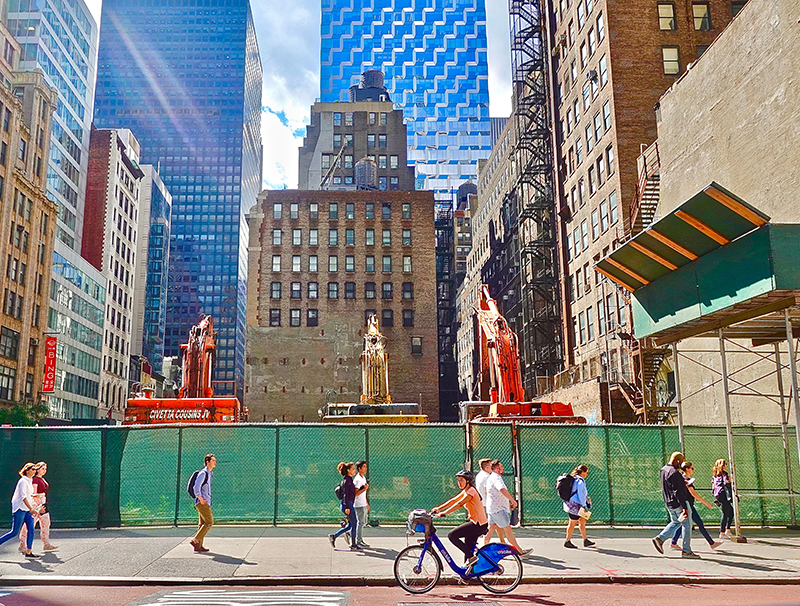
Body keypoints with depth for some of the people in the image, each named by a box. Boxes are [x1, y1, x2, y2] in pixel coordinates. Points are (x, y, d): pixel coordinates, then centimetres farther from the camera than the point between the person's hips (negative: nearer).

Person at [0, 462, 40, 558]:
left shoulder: (30, 481, 15)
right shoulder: (23, 481, -13)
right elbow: (23, 497, -21)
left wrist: (33, 509, 19)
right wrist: (31, 509, -25)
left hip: (28, 509, 8)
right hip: (20, 509, -8)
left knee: (31, 530, -1)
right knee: (14, 532, -6)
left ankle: (28, 551, 1)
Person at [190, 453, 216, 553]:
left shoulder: (210, 473, 17)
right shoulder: (203, 473, -13)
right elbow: (196, 487, -21)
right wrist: (201, 499, -19)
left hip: (206, 502, 10)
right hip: (202, 503, -10)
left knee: (202, 524, 9)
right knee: (209, 522, -12)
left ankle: (199, 546, 12)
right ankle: (195, 540, -10)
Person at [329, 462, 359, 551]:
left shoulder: (350, 480, 15)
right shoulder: (346, 480, -14)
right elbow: (345, 494, -19)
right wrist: (347, 507, -23)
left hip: (350, 504, 10)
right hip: (347, 504, -10)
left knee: (350, 525, 13)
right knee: (354, 524, -4)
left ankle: (333, 536, 19)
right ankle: (353, 545, 4)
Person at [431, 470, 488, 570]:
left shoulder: (471, 491, -14)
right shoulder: (466, 491, 15)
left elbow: (459, 504, -25)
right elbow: (453, 500, 13)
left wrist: (444, 512, -30)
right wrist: (438, 508, 4)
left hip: (478, 525, -9)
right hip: (475, 523, 9)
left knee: (452, 535, -14)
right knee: (468, 548, 13)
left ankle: (471, 557, -9)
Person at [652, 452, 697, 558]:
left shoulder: (663, 470, 8)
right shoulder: (674, 473, -22)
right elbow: (678, 492, -25)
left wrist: (682, 483, 19)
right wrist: (685, 508, -24)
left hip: (669, 503, 9)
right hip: (678, 503, -9)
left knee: (675, 522, 23)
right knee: (687, 525, 4)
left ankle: (660, 538, 9)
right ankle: (686, 551, 9)